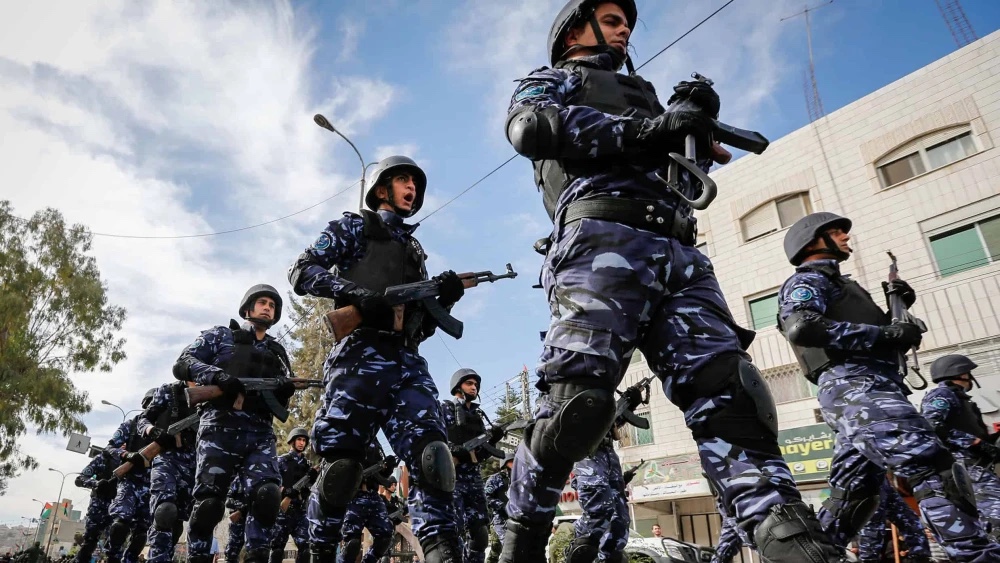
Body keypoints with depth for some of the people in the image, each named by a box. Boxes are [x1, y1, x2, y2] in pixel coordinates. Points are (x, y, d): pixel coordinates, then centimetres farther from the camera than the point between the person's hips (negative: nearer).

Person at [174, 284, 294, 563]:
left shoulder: (277, 352, 24)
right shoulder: (220, 335, 16)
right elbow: (182, 364, 3)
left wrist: (285, 391, -4)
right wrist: (218, 376, -16)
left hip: (260, 434, 3)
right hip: (221, 428, -2)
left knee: (268, 496, -17)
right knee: (208, 502, -7)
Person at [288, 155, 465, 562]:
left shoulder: (415, 250, 30)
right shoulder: (353, 227, 16)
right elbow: (302, 272, 2)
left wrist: (444, 298, 3)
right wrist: (357, 292, -14)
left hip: (408, 361, 5)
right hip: (362, 354, -4)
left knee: (429, 456, -13)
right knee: (342, 463, -5)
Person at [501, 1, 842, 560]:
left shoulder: (643, 94, 41)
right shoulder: (549, 81, 25)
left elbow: (689, 179, 35)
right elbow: (530, 126, -2)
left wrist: (700, 127, 15)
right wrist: (644, 129, -7)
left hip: (680, 253, 6)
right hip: (604, 238, -6)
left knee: (726, 390, -11)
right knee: (579, 398, -18)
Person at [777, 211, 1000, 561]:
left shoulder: (840, 284, 33)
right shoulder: (807, 281, 3)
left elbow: (878, 342, 31)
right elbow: (801, 327, -20)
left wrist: (898, 310, 13)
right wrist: (885, 333, -16)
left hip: (862, 391, 10)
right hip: (855, 387, -10)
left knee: (851, 495, 8)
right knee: (935, 470, -19)